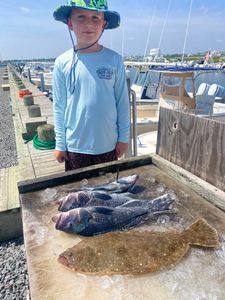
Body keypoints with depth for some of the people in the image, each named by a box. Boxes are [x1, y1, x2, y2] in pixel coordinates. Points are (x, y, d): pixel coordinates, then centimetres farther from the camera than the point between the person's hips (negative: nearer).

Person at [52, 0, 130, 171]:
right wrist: (60, 144, 1)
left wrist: (124, 137, 1)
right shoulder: (62, 63, -5)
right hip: (75, 145, 0)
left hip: (108, 144, 0)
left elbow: (123, 102, -1)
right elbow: (59, 107, -1)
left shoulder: (114, 60, -6)